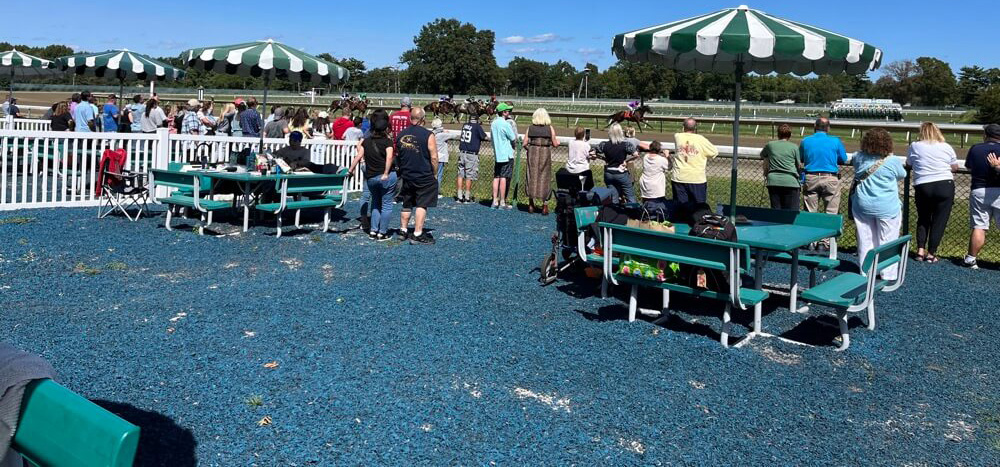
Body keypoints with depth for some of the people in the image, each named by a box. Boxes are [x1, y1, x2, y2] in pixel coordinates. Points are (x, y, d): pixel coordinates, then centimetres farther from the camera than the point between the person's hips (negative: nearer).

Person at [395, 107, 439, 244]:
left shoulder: (400, 135, 5)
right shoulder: (428, 135, -11)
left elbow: (397, 156, 16)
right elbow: (434, 158, -12)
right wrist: (434, 174, 1)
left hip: (406, 176, 5)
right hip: (424, 178, -5)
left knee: (407, 205, 18)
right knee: (422, 205, -2)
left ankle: (403, 230, 27)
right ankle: (417, 235, -4)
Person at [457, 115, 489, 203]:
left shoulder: (464, 125, 9)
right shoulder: (477, 126, -7)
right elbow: (485, 137, -1)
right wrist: (489, 138, 21)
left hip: (462, 153, 5)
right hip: (472, 154, -5)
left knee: (460, 174, 8)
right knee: (469, 176, 0)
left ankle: (459, 196, 8)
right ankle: (467, 197, 2)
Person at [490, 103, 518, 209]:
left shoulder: (493, 123, 8)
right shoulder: (506, 124, -15)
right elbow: (514, 138, -7)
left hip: (497, 154, 7)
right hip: (506, 154, -7)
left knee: (496, 177, 8)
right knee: (503, 178, -4)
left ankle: (495, 201, 9)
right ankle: (502, 203, -1)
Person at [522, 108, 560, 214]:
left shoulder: (530, 128, 0)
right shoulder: (550, 128, -4)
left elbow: (525, 144, -1)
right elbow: (555, 144, -2)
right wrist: (557, 142, 20)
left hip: (532, 154, 1)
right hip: (545, 155, -1)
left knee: (531, 177, 11)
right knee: (545, 178, 6)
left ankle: (531, 204, 15)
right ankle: (545, 206, 6)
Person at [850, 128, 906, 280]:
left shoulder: (859, 158, -3)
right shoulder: (892, 162, -12)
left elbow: (852, 161, 20)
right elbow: (902, 175, 6)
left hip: (863, 207, 3)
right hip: (887, 209, -3)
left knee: (865, 241, 10)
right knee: (887, 242, 6)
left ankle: (866, 274, 16)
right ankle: (888, 275, 10)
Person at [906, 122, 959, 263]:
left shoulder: (915, 146, 0)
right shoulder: (947, 147, 3)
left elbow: (908, 165, 9)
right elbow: (955, 167, 12)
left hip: (922, 187, 1)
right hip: (945, 186, 0)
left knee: (923, 219, 17)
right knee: (939, 221, 6)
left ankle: (920, 250, 8)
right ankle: (931, 253, 5)